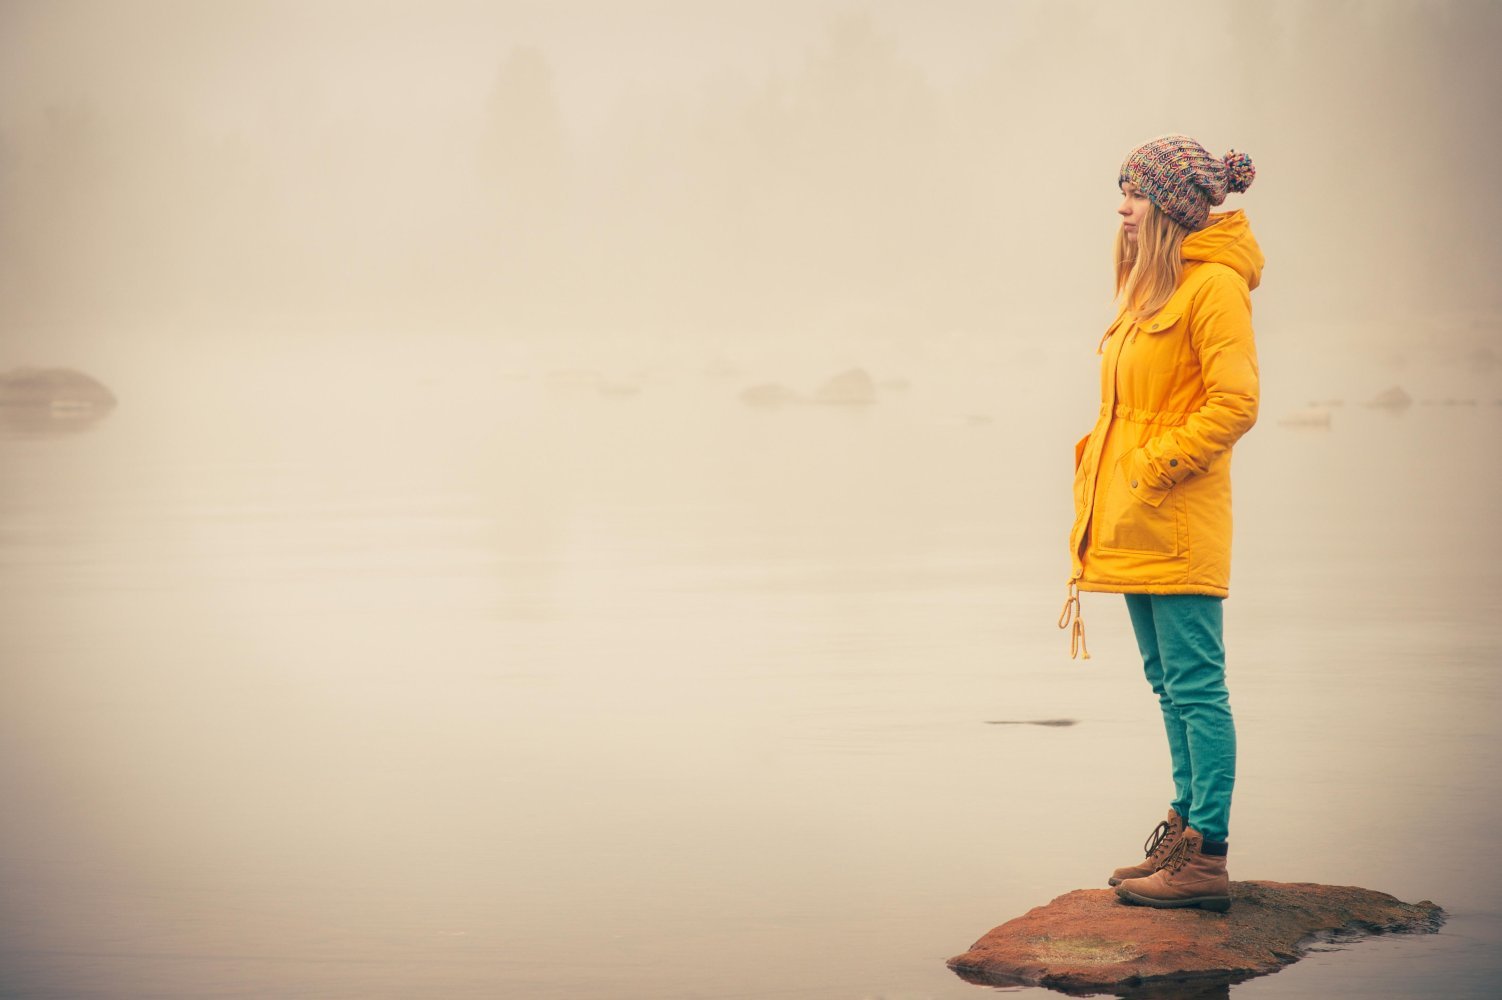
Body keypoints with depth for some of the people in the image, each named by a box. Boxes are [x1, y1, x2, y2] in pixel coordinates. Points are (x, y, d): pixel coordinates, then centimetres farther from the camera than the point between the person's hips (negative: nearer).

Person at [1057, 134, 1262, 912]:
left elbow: (1235, 404, -18)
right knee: (1168, 681, 14)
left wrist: (1154, 465, -17)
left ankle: (1206, 858, -7)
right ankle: (1187, 830, 21)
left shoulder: (1214, 285, -11)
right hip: (1134, 522, 10)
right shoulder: (1152, 284, 18)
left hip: (1178, 523, -10)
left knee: (1194, 685, -8)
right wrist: (1106, 470, 13)